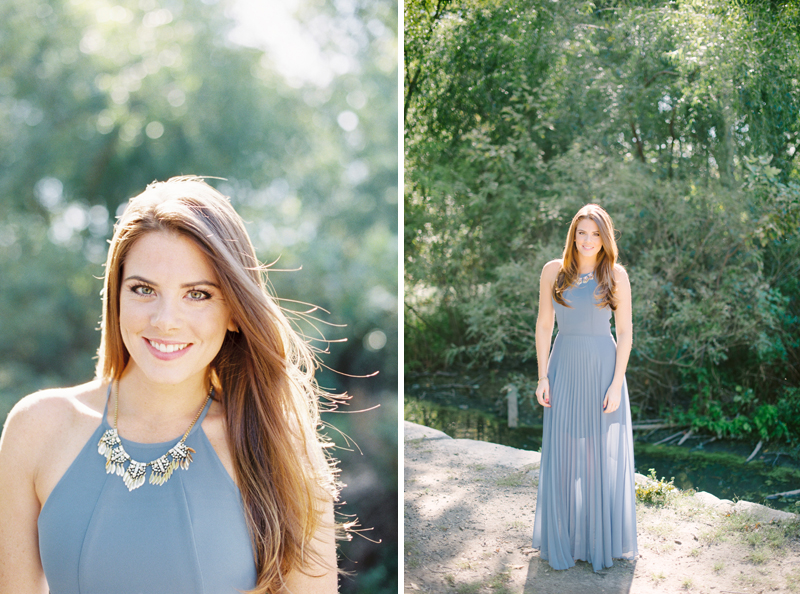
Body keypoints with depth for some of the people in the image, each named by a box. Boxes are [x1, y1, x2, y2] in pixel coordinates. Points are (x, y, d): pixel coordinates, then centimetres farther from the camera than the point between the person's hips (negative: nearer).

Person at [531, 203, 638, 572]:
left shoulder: (615, 275, -3)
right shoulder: (553, 271, 0)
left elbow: (625, 333, -3)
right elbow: (544, 325, 3)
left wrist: (616, 384, -9)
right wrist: (543, 377, -2)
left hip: (604, 370, -1)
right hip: (565, 371, 1)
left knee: (605, 455, 6)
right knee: (563, 456, 7)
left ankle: (603, 538, 22)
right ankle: (563, 538, 22)